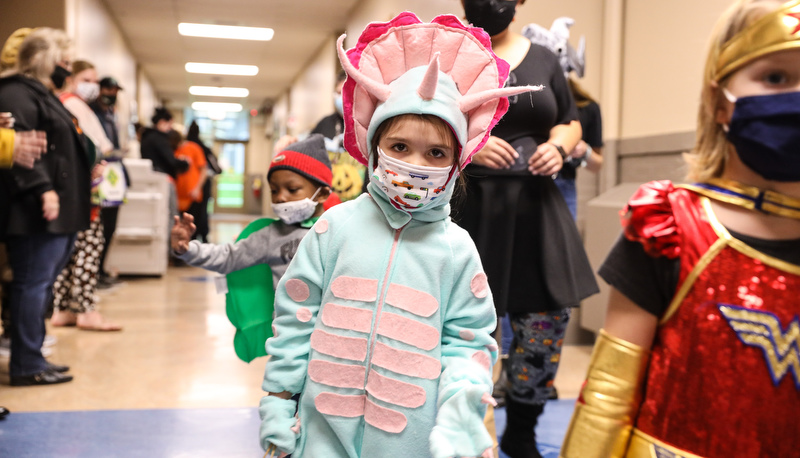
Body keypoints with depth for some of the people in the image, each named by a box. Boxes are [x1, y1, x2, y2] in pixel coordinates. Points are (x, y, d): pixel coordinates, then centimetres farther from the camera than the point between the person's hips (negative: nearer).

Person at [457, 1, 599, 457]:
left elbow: (570, 123, 20)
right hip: (465, 206, -3)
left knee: (548, 322, 3)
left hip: (533, 205, 4)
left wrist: (558, 147, -3)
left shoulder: (543, 58, 13)